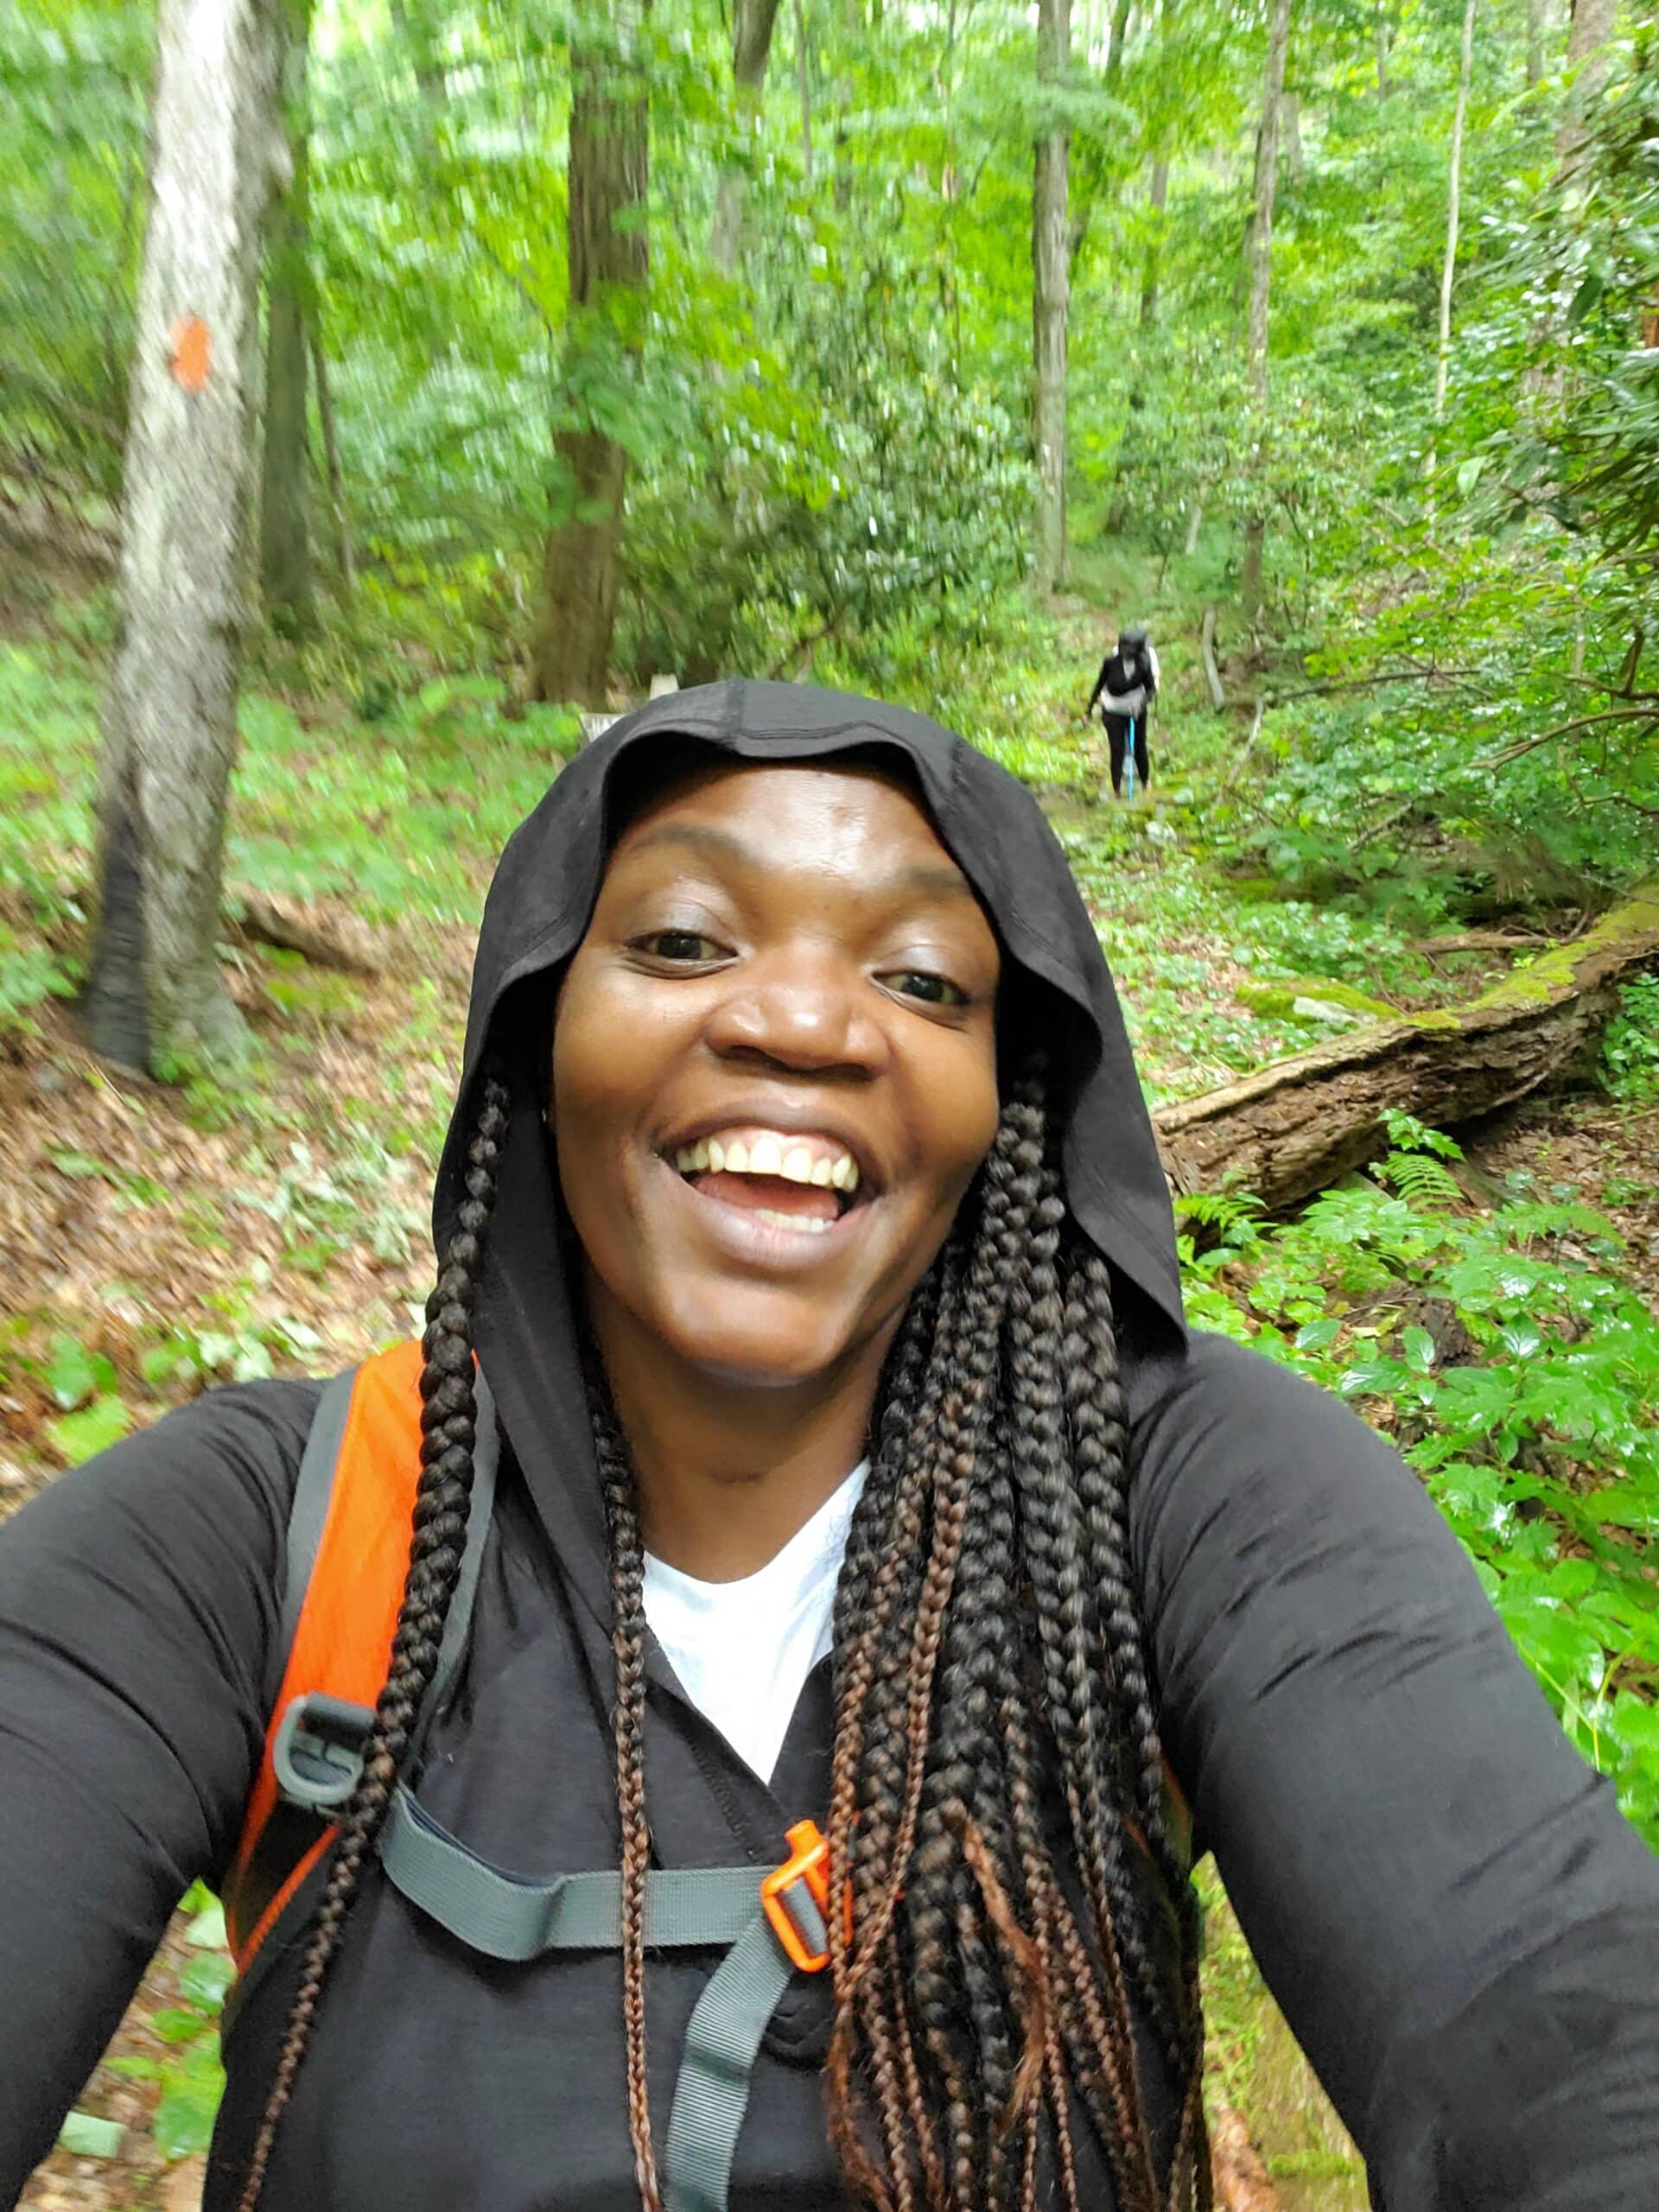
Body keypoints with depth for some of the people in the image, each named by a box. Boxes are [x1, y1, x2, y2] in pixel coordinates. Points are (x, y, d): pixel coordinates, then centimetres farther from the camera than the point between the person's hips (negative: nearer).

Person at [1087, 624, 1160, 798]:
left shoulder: (1143, 665, -16)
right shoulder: (1111, 662, -15)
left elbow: (1151, 689, -11)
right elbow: (1100, 683, -2)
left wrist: (1141, 703, -30)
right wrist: (1091, 705, 8)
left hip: (1136, 712, 1)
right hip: (1113, 712, -1)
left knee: (1139, 747, 14)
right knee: (1117, 750, -5)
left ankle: (1146, 782, 36)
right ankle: (1117, 790, 2)